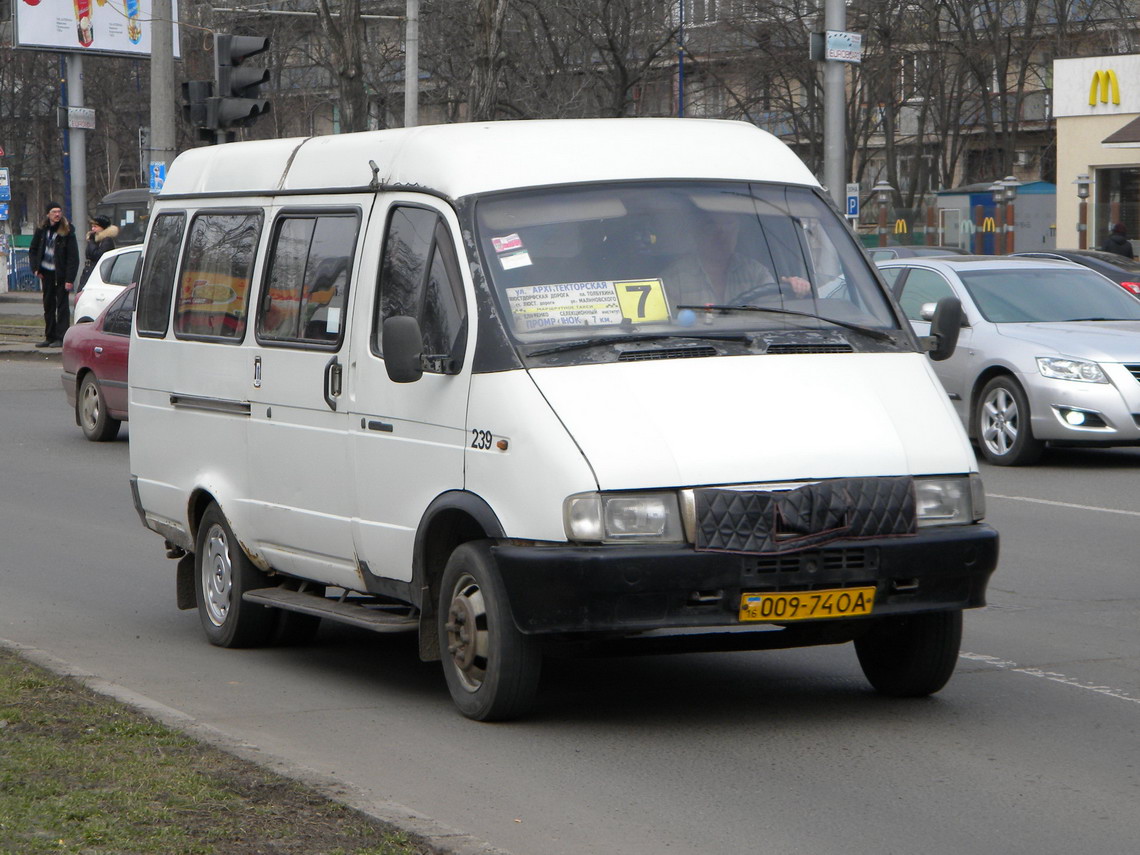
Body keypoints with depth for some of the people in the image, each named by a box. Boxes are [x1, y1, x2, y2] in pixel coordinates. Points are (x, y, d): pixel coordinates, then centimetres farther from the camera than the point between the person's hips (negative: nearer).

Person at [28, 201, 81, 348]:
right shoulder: (42, 230, 5)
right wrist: (36, 268, 2)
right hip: (46, 273, 5)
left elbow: (73, 257, -11)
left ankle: (61, 337, -1)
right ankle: (50, 337, 16)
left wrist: (70, 279, -16)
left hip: (61, 274, -5)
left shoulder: (67, 232, -8)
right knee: (48, 306, 10)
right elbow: (33, 250, 17)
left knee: (62, 305, -3)